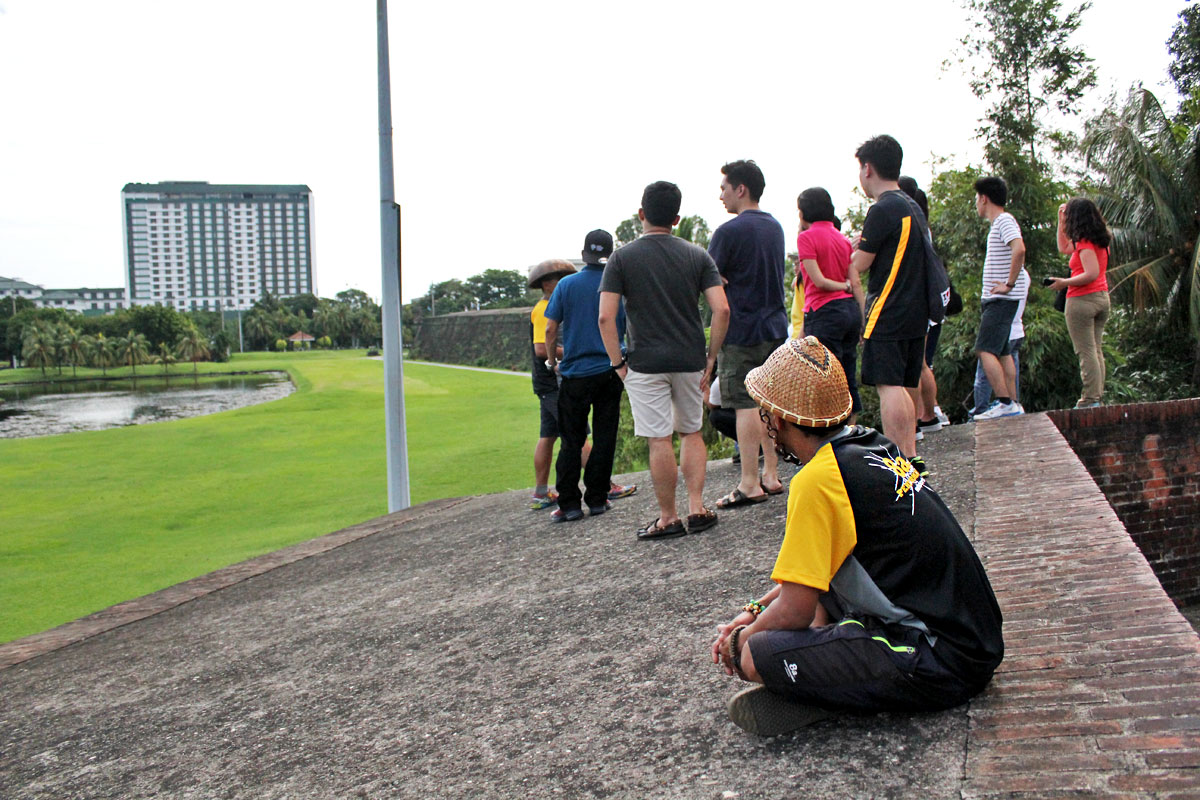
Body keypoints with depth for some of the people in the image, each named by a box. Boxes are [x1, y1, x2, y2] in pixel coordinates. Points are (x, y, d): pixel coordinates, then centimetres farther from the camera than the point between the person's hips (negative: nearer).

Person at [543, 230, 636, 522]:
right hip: (609, 371, 0)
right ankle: (597, 498, 11)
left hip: (575, 373, 0)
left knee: (571, 441, 5)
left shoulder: (567, 284, -1)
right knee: (604, 437, 8)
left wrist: (552, 361, 13)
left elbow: (551, 329, -1)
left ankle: (569, 503, 3)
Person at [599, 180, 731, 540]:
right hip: (690, 360, 3)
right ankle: (697, 508, 13)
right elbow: (722, 310, -6)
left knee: (659, 440, 1)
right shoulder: (697, 255, 3)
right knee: (691, 433, 18)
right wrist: (711, 358, 1)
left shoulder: (622, 258, -2)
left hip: (645, 364, -3)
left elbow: (606, 317, -11)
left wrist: (617, 362, -2)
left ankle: (668, 518, 9)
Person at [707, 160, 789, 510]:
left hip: (742, 329, -8)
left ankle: (750, 484, -3)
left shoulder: (730, 231, -13)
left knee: (746, 405, -5)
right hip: (775, 326, 8)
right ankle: (771, 475, 17)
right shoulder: (775, 227, 13)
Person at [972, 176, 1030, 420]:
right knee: (1002, 352, 11)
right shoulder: (998, 223, 18)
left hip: (1002, 300, -10)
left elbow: (1019, 249, -29)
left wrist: (1009, 284, -24)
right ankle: (1012, 404, 13)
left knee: (985, 350, -14)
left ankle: (1005, 403, -16)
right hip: (994, 299, 10)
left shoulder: (1005, 220, -12)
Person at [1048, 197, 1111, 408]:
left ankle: (1090, 399, -7)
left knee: (1086, 352, -7)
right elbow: (1063, 248, 28)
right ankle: (1097, 397, 11)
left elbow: (1092, 274, -23)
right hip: (1102, 297, 9)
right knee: (1096, 350, 10)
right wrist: (1060, 220, 26)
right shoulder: (1099, 240, 14)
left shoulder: (1085, 242, -14)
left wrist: (1064, 283, -13)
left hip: (1081, 300, -9)